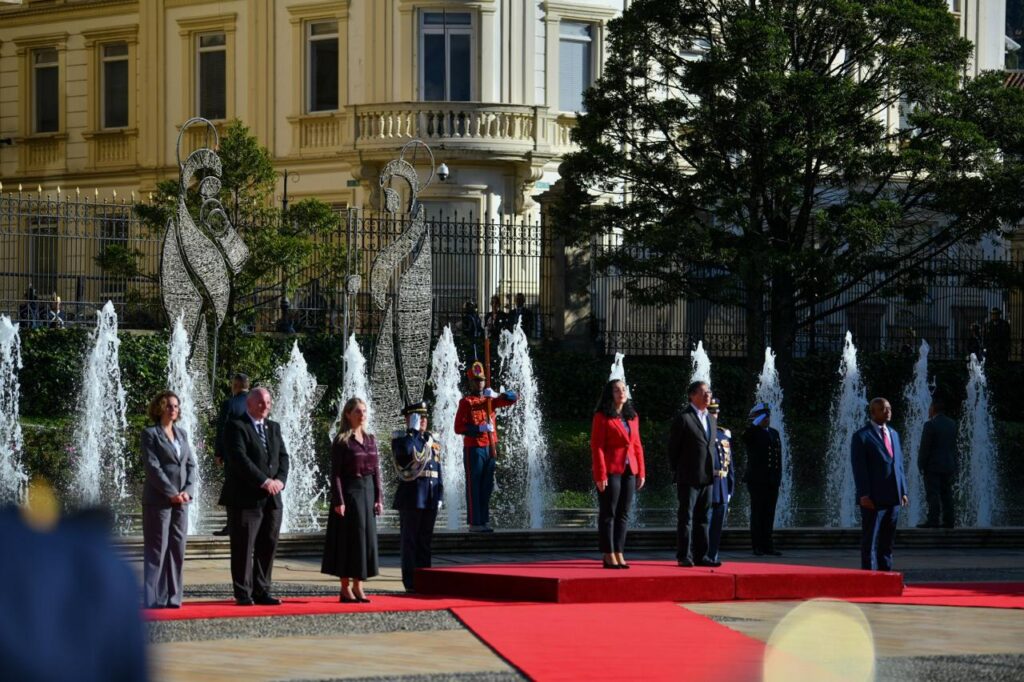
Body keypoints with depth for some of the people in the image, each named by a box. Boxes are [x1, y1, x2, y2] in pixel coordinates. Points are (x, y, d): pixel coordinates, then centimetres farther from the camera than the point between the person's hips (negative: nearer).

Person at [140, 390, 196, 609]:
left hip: (181, 500, 6)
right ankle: (154, 599, -2)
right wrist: (172, 493, -15)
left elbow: (191, 465, 12)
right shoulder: (150, 434, -3)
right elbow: (152, 467, -11)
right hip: (158, 500, -6)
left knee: (177, 549, 5)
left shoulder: (181, 434, 16)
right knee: (157, 549, -4)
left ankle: (172, 597, 10)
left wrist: (188, 491, -4)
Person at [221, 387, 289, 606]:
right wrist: (264, 481, -19)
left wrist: (280, 480, -7)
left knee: (268, 546, 7)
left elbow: (283, 457, 13)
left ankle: (262, 592, 13)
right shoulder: (236, 427, -5)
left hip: (271, 499, 7)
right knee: (243, 548, -3)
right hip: (245, 498, -7)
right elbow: (239, 458, -16)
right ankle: (243, 594, 1)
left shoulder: (274, 428, 18)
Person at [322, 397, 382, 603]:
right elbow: (335, 473, -9)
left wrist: (379, 498, 5)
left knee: (366, 537, 5)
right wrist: (338, 501, -15)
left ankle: (358, 587, 12)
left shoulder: (370, 439, 10)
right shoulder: (341, 441, -6)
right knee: (348, 538, -3)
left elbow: (376, 470, 11)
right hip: (349, 492, -6)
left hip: (368, 492, 6)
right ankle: (345, 589, 3)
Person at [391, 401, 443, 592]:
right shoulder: (400, 438, -2)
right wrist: (413, 430, -15)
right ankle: (411, 583, -2)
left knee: (425, 540, 8)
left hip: (430, 498, 6)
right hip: (411, 497, -6)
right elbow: (405, 451, -26)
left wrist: (440, 495, 12)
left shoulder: (432, 440, 16)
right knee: (410, 540, -3)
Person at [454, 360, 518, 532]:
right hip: (473, 449, -6)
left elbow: (513, 397, 7)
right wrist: (480, 428, -20)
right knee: (474, 487, -3)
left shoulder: (490, 400, 13)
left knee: (487, 487, 9)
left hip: (490, 448, 6)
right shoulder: (466, 402, -4)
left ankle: (485, 521, 14)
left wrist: (495, 394, -10)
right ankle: (474, 523, -2)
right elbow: (458, 428, -10)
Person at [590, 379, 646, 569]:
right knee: (608, 513, -3)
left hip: (629, 470, 6)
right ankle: (608, 555, -1)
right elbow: (596, 447, -9)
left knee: (623, 514, 6)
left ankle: (618, 554, 10)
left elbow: (637, 445, 15)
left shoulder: (632, 417, 14)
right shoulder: (602, 417, -5)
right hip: (611, 470, -6)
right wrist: (600, 475, -15)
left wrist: (641, 472, 9)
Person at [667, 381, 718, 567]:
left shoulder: (711, 419, 16)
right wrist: (676, 472, -5)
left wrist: (712, 470, 13)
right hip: (688, 478, -7)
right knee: (686, 518, -3)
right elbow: (673, 448, -6)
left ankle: (701, 555, 13)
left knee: (703, 518, 9)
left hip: (707, 477, 7)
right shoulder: (683, 419, -7)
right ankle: (684, 556, -1)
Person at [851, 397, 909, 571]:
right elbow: (859, 467, -10)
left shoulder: (893, 434, 17)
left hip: (893, 498, 7)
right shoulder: (862, 436, -5)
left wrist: (903, 491, 12)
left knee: (887, 542, 10)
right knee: (870, 542, -3)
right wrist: (864, 495, -17)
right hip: (873, 498, -7)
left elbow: (899, 464, 19)